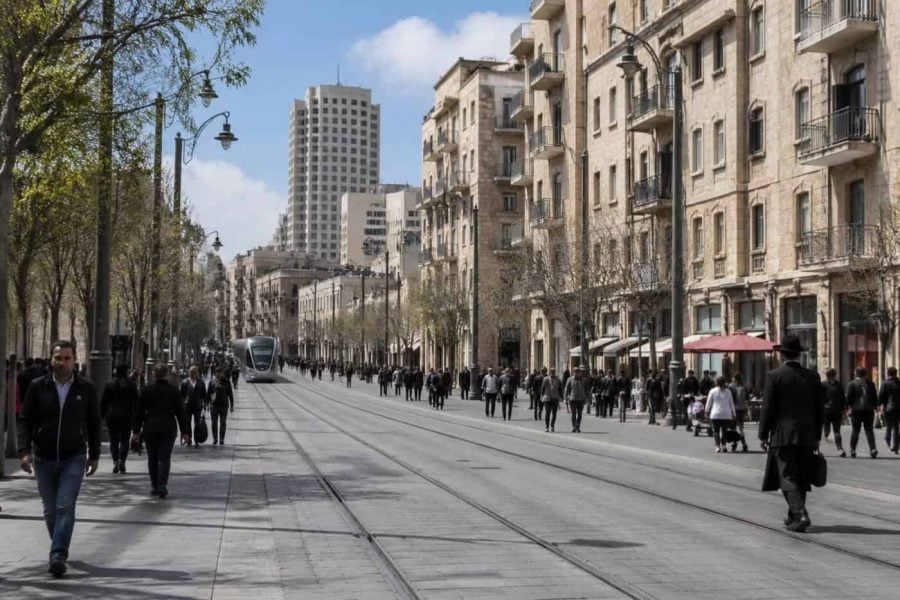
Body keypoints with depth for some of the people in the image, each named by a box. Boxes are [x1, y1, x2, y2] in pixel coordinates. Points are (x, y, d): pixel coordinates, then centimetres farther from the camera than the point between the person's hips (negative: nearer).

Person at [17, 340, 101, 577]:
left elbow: (94, 424, 7)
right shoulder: (38, 387, 0)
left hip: (73, 459, -2)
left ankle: (58, 556, -14)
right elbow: (24, 420, 0)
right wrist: (24, 451, -12)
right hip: (44, 459, 2)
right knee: (50, 511, 11)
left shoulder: (86, 389, 0)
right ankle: (60, 549, 29)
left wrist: (94, 456, 8)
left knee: (65, 507, -13)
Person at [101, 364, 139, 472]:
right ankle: (122, 461, -10)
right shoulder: (131, 386, 0)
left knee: (113, 440, 8)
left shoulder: (109, 385, 2)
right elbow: (136, 402, 0)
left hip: (112, 416, 1)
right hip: (127, 416, -1)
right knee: (124, 440, 6)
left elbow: (103, 402, 2)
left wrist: (103, 415, 10)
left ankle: (115, 461, -7)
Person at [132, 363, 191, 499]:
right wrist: (185, 432, 5)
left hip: (150, 429, 0)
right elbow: (180, 412, 1)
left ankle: (154, 486, 14)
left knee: (152, 458, 11)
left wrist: (136, 431, 6)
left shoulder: (147, 390, -3)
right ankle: (162, 484, -13)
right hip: (168, 429, 0)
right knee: (165, 458, 2)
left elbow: (140, 411, -1)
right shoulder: (174, 390, -1)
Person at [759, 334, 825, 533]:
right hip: (807, 436, 4)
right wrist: (816, 436, 16)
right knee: (801, 478, 13)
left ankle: (800, 515, -18)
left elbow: (767, 408, -8)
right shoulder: (813, 376, 5)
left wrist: (763, 435, 0)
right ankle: (793, 517, 22)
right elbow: (820, 410, 8)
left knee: (787, 478, -3)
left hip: (782, 435, -4)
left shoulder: (774, 376, -8)